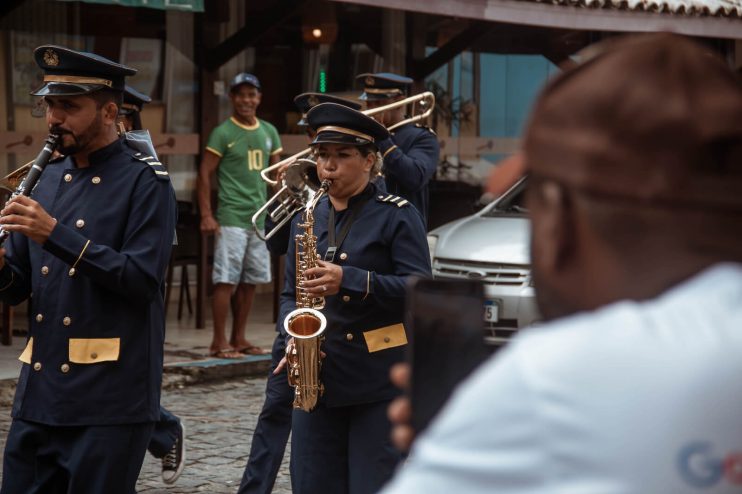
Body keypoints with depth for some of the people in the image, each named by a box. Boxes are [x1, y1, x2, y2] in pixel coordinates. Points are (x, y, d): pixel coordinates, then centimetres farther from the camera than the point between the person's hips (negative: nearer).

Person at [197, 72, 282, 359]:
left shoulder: (269, 132, 12)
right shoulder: (223, 133, -5)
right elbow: (205, 174, -6)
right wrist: (206, 216, -13)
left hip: (261, 217, 6)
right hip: (231, 218, -6)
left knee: (250, 280, 9)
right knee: (226, 279, -7)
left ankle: (239, 339, 18)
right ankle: (219, 343, -3)